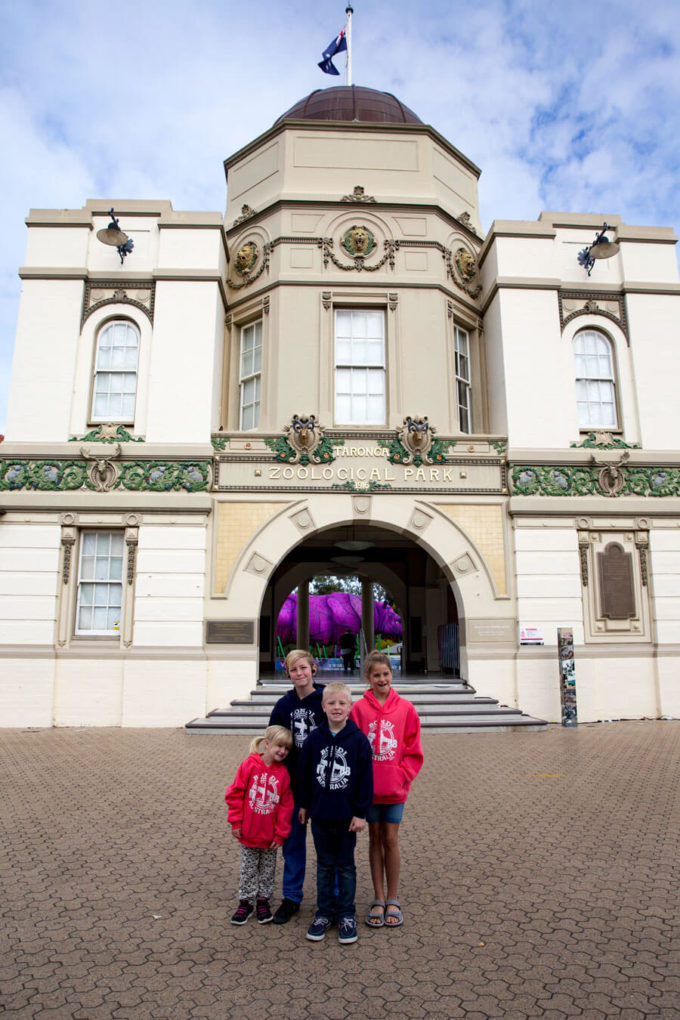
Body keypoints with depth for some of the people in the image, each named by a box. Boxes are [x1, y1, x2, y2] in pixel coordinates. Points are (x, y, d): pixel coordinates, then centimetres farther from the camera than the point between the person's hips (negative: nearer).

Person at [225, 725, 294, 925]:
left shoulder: (283, 773, -9)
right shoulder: (248, 765, -15)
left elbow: (286, 804, -4)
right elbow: (235, 794, -8)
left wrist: (281, 833, -3)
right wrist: (236, 822, -7)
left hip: (270, 835, 2)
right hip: (248, 832, -1)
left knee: (268, 870, 17)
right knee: (248, 869, 15)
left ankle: (263, 901, 34)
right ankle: (245, 902, 31)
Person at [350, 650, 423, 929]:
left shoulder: (405, 708, -4)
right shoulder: (359, 708, -7)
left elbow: (413, 750, 1)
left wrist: (402, 777, -6)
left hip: (395, 788, 0)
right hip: (368, 788, 0)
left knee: (391, 840, 9)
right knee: (375, 839, 12)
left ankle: (393, 900, 24)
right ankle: (379, 899, 25)